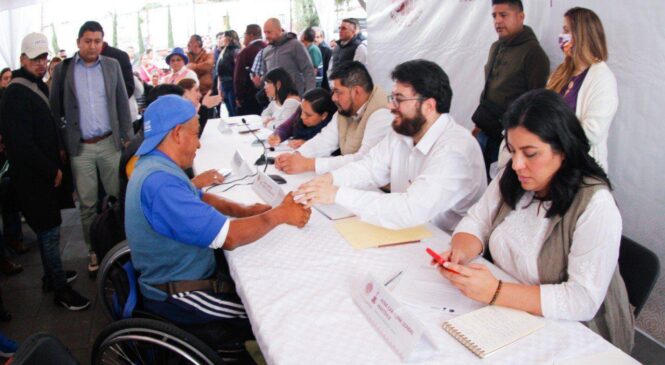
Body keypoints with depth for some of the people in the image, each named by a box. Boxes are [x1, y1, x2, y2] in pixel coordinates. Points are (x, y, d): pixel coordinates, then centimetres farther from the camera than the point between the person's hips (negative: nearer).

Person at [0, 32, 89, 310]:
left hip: (45, 171, 9)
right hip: (33, 176, -9)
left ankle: (52, 275, 32)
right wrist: (52, 170, -17)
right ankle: (60, 288, 7)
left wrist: (57, 151, 10)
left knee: (47, 228, 18)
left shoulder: (37, 86, 12)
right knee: (49, 230, -2)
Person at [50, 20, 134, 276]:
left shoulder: (112, 65, 4)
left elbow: (122, 104, 6)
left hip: (110, 143, 1)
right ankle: (95, 251, 19)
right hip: (80, 148, 0)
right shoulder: (62, 69, 2)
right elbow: (55, 109, 4)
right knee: (87, 204, 7)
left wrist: (128, 137, 2)